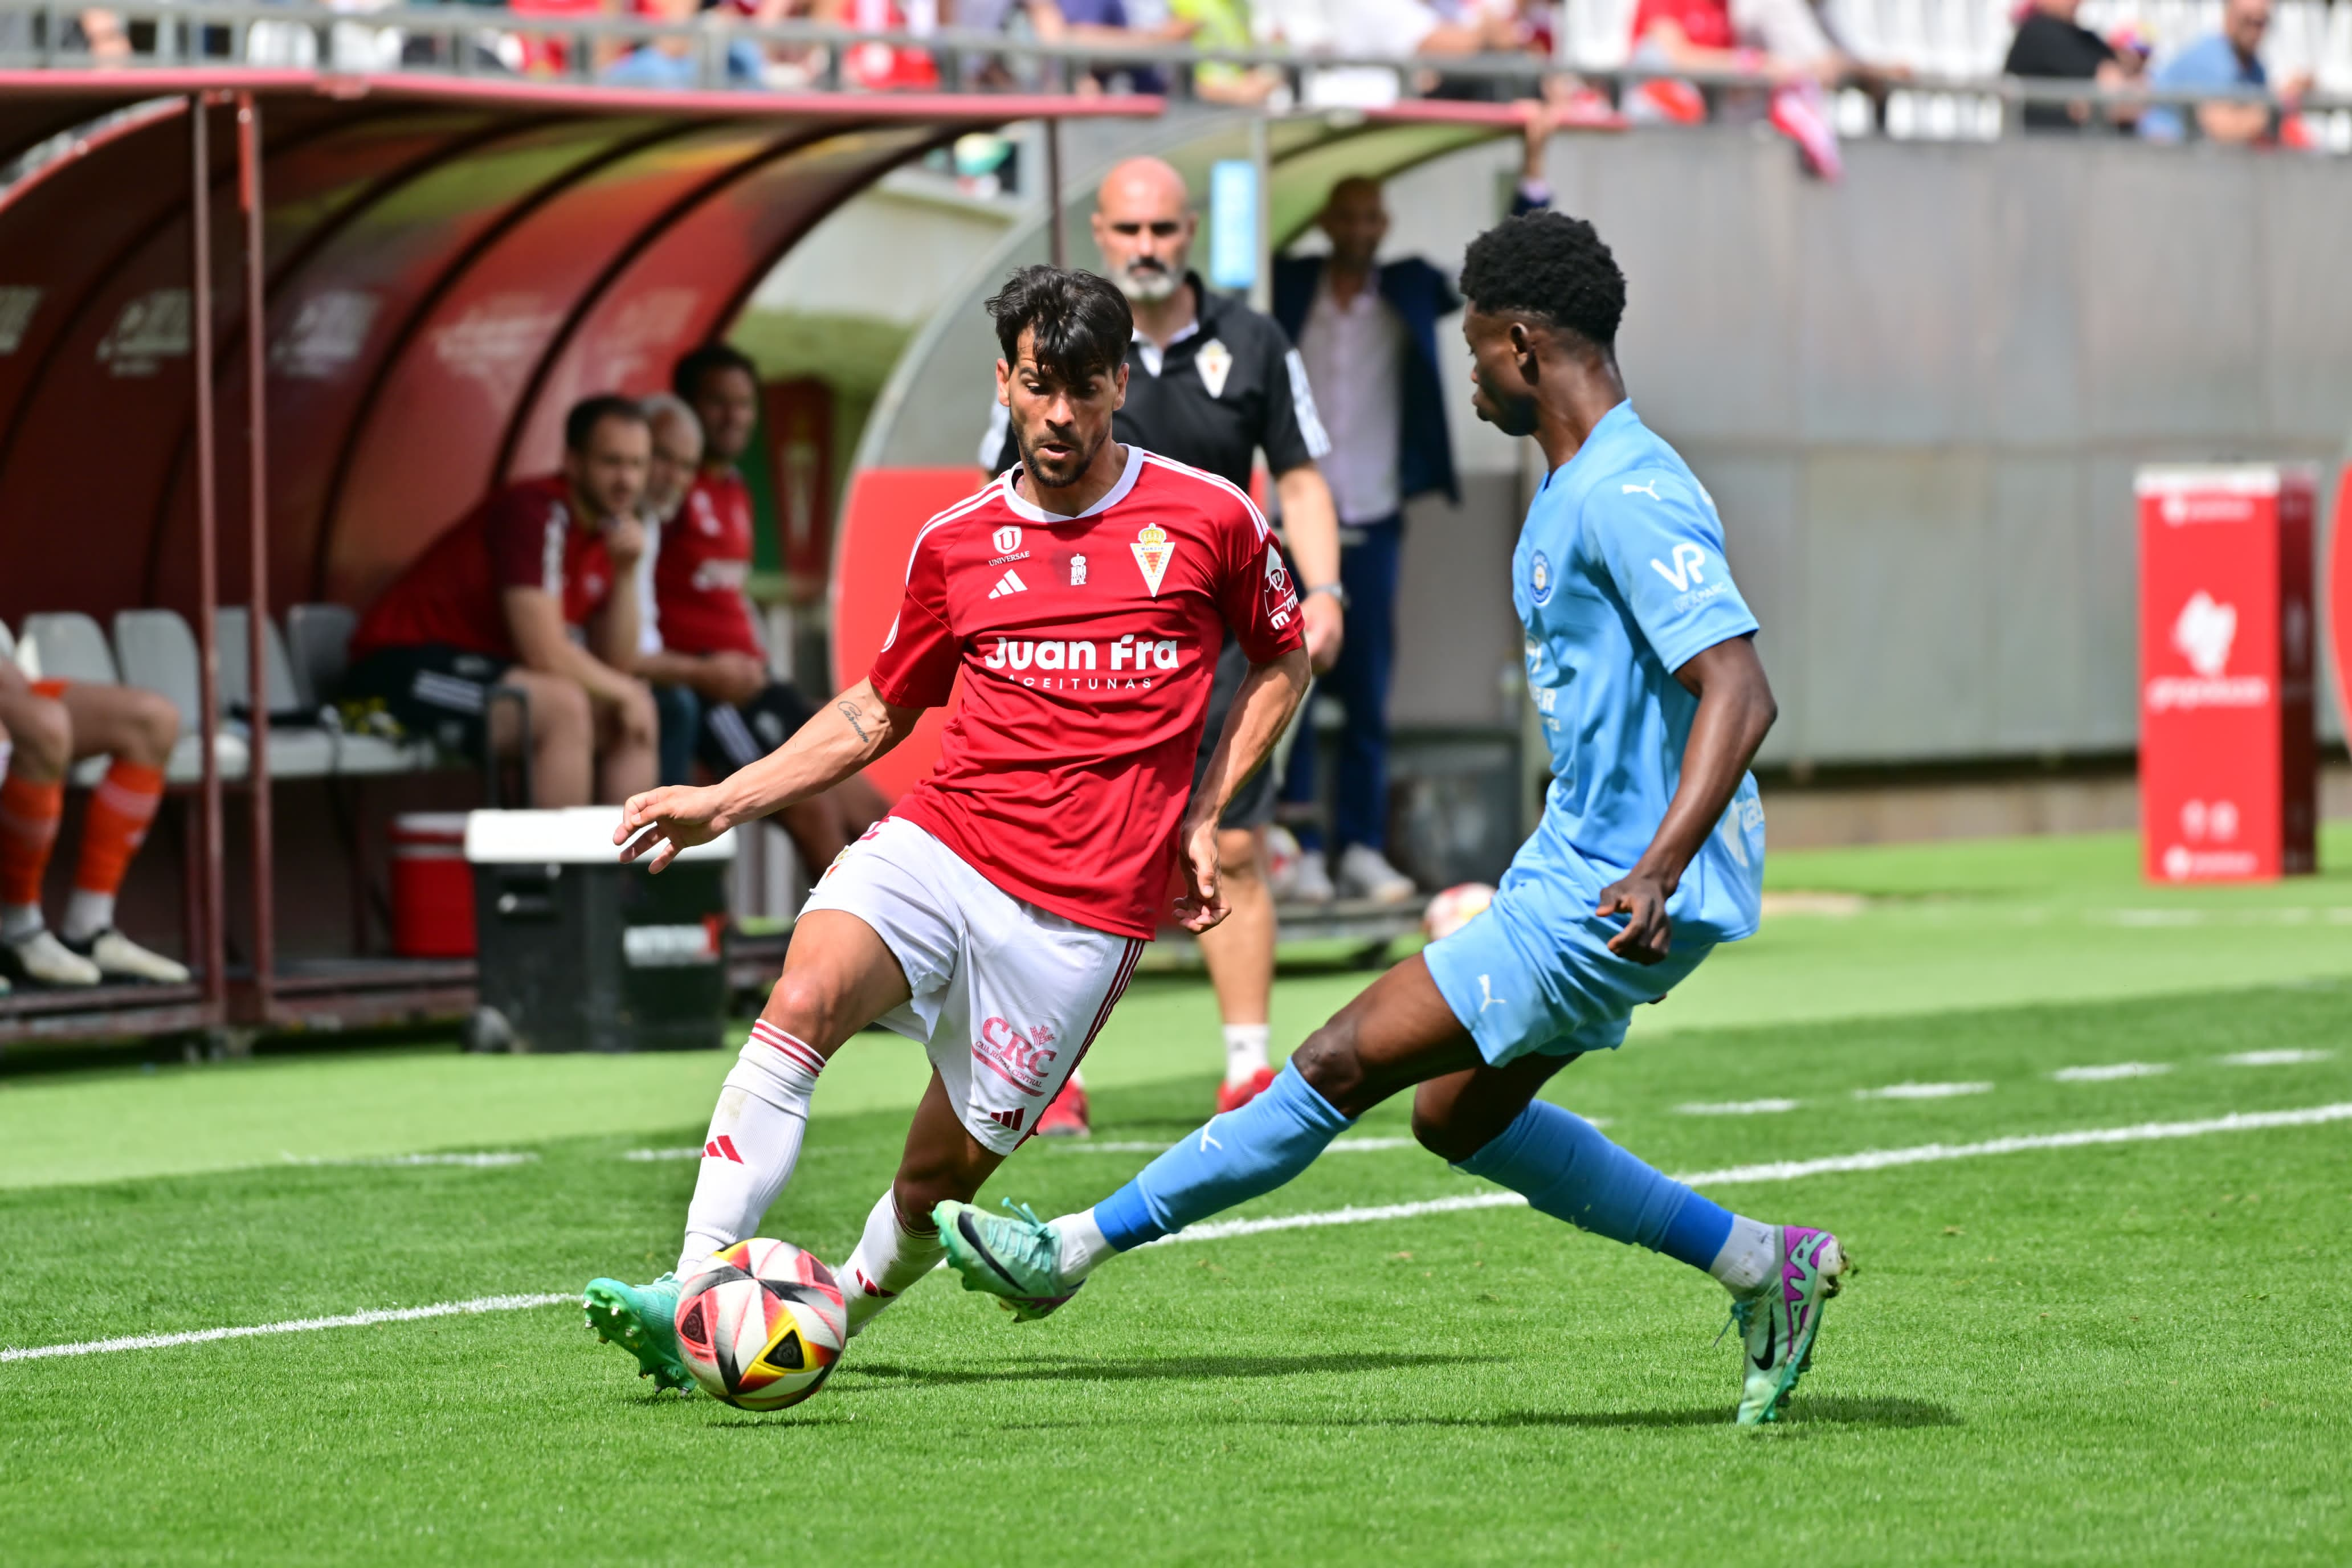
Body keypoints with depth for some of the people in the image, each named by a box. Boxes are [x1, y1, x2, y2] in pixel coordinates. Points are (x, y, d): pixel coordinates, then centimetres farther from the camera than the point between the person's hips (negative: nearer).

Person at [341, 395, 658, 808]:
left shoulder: (607, 528, 7)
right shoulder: (535, 513, -20)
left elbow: (615, 664, 6)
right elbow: (546, 654, -25)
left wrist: (624, 576, -7)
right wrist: (623, 691, -10)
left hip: (482, 669, 10)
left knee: (637, 717, 4)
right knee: (563, 705, -30)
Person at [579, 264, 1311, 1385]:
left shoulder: (1210, 519, 3)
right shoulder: (956, 544, 10)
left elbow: (1282, 661, 18)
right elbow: (876, 712, 22)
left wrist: (1202, 820, 8)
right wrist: (724, 802, 13)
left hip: (1086, 905, -2)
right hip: (939, 841, 2)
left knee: (942, 1174, -1)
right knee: (802, 1004, -27)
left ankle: (846, 1311, 28)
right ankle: (690, 1302, -31)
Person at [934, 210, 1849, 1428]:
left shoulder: (1627, 496, -21)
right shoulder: (1573, 485, 13)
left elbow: (1741, 691, -29)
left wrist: (1658, 870, -37)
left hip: (1610, 900, -11)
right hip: (1573, 868, 11)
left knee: (1345, 1062, -7)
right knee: (1455, 1117, 17)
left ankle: (1076, 1247, -1)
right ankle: (1760, 1262, 20)